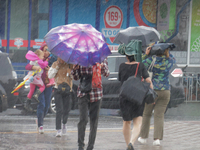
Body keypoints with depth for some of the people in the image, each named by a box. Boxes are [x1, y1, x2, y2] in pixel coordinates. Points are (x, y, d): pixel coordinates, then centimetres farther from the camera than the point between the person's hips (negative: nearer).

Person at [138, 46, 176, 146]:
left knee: (146, 114, 13)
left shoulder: (151, 60, -9)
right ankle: (157, 138, -11)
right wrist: (166, 50, 17)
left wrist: (146, 54, -1)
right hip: (165, 91, 2)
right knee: (159, 115, 2)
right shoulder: (169, 61, 1)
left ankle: (143, 137, 19)